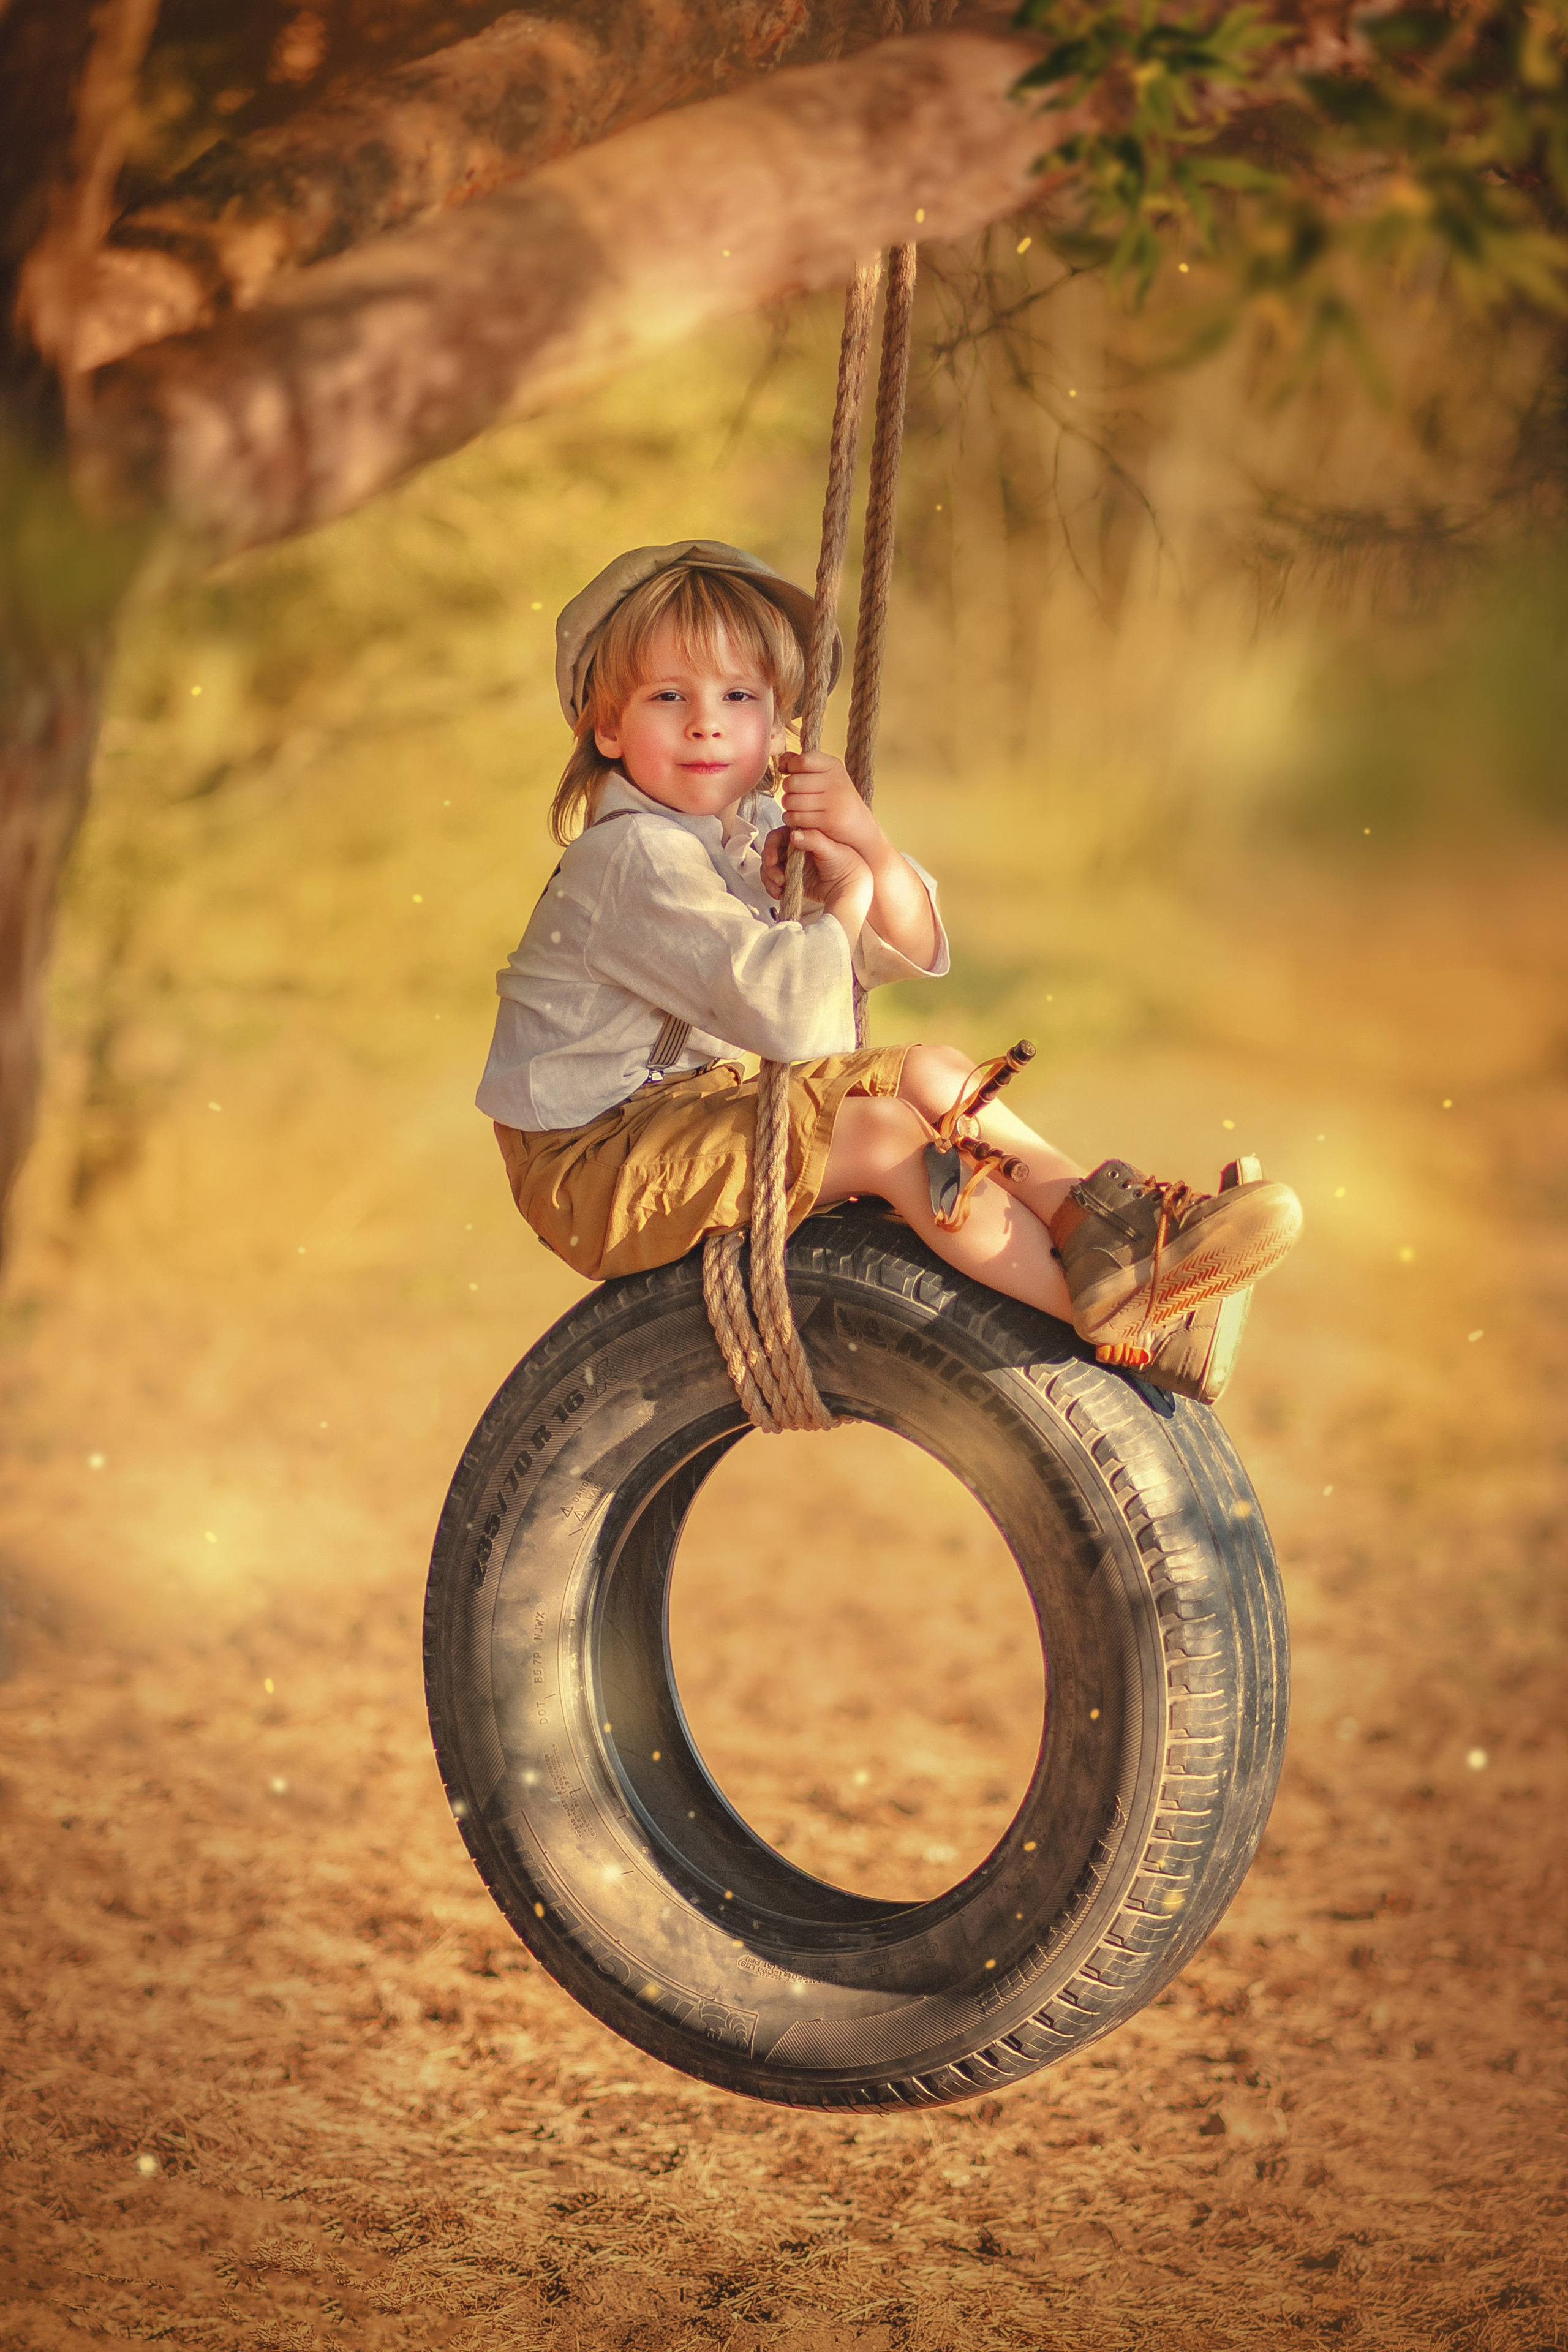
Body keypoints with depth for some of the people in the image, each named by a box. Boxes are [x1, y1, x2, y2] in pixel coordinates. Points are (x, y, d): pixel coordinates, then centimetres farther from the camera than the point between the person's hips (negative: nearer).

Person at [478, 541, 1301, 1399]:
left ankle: (1106, 1219, -7)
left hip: (704, 1100, 9)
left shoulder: (758, 832, 7)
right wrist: (845, 897, -15)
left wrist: (868, 841, -13)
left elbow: (917, 953, 7)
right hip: (595, 1163, -9)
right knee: (888, 1132, -21)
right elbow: (791, 1014, -34)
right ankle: (1111, 1309, -23)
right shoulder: (635, 860, -23)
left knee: (934, 1072, -2)